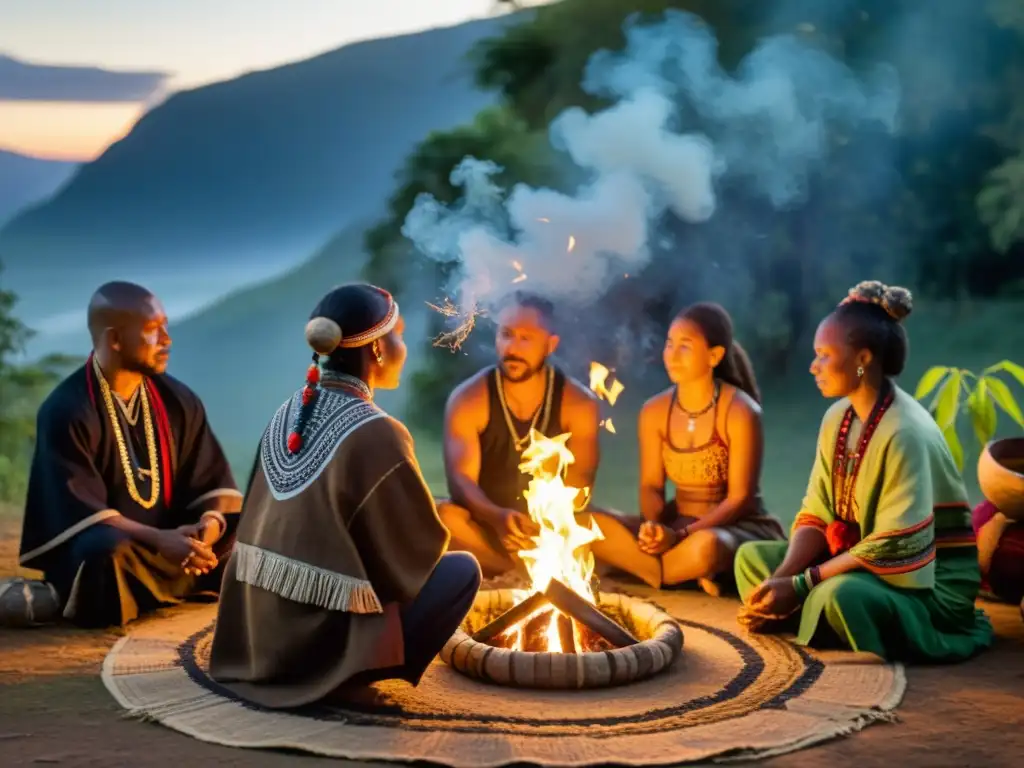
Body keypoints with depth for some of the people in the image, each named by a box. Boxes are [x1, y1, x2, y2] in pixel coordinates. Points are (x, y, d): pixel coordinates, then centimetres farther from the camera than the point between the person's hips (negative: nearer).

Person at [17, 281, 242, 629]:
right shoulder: (66, 411, -14)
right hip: (89, 551, -6)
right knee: (109, 557, -40)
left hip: (166, 547, 7)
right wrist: (159, 539, -32)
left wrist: (210, 523, -21)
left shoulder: (178, 401, 2)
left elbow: (213, 480, 3)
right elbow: (78, 510, -20)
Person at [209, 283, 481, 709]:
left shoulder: (287, 415, 4)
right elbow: (422, 547, -5)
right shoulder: (378, 435, -17)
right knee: (462, 569, 6)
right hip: (323, 647, -8)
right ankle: (351, 675, 1)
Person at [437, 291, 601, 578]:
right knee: (441, 516, -33)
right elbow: (460, 480, -17)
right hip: (487, 528, 0)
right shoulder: (467, 400, -7)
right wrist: (498, 518, -39)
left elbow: (579, 484, -13)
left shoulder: (579, 403, -5)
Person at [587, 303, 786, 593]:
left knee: (705, 546, -42)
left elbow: (740, 499, -15)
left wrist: (681, 535, -26)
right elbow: (651, 486, 5)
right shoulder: (654, 411, 3)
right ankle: (689, 577, -21)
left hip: (738, 527, -5)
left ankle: (636, 564, -12)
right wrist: (653, 526, -18)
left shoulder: (740, 412, -14)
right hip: (675, 526, 5)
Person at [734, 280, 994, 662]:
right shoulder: (837, 418, 3)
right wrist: (780, 579, -16)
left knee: (840, 594, -36)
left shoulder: (905, 432, -23)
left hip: (930, 580, -8)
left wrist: (800, 585, -24)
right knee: (752, 556, 3)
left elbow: (893, 546, -26)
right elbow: (816, 516, 2)